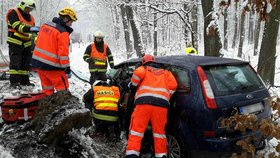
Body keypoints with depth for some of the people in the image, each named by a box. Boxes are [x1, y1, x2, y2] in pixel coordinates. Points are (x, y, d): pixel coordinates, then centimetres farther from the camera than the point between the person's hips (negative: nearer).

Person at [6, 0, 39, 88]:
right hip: (15, 42, -7)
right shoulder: (13, 13, -6)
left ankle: (24, 80, 18)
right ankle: (14, 81, -4)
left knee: (26, 63, 9)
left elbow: (33, 32, 18)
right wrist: (30, 28, -33)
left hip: (26, 43, 7)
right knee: (15, 62, -7)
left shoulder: (30, 17, 16)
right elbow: (17, 26, -22)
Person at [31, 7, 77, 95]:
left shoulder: (45, 25, 9)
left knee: (47, 89, 19)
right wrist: (67, 69, -14)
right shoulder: (63, 32, -16)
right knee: (63, 89, 4)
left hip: (37, 61, 8)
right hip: (52, 66, -8)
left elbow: (38, 42, 18)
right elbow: (63, 53, -20)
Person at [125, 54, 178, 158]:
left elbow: (138, 73, -2)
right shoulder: (165, 73, 30)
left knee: (136, 130, -1)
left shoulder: (143, 69, 23)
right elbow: (173, 85, 13)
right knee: (159, 132, 13)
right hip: (161, 104, 3)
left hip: (144, 101, -2)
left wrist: (133, 85, 13)